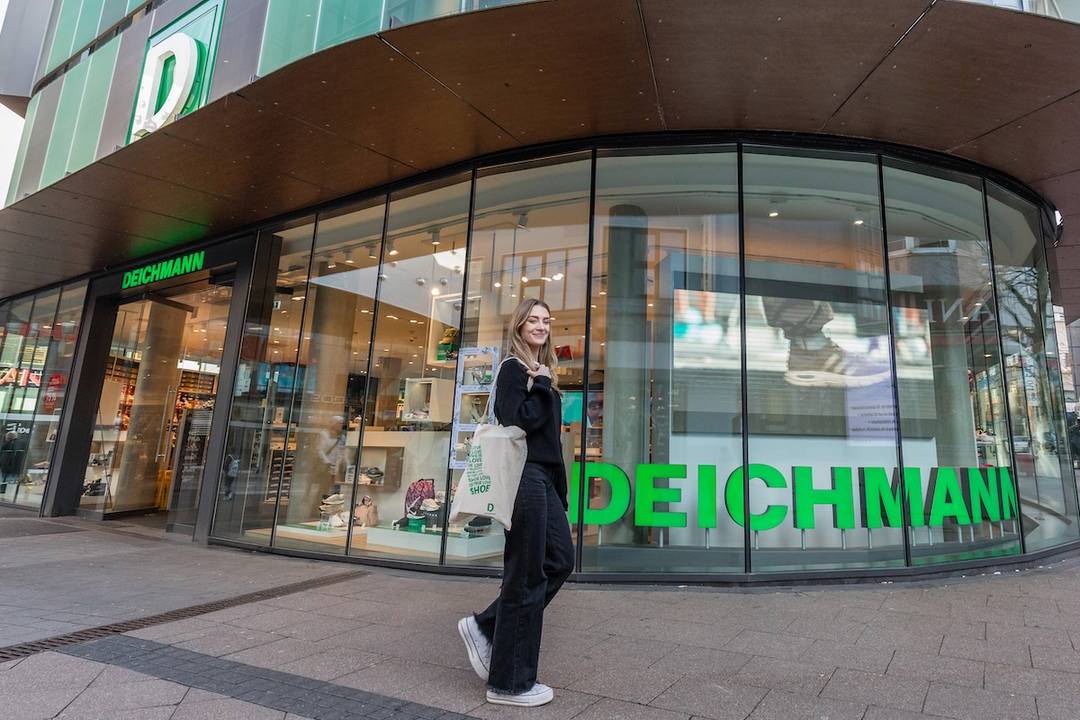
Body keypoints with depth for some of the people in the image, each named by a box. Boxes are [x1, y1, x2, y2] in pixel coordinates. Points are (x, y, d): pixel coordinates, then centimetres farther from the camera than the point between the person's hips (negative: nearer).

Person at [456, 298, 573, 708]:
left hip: (543, 478, 9)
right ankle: (510, 683, 14)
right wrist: (542, 386, -8)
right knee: (526, 576, -2)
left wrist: (558, 487, 16)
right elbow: (519, 421, -21)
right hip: (523, 476, -9)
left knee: (560, 560, 11)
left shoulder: (540, 371, 18)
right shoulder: (513, 368, -7)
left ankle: (485, 627, 21)